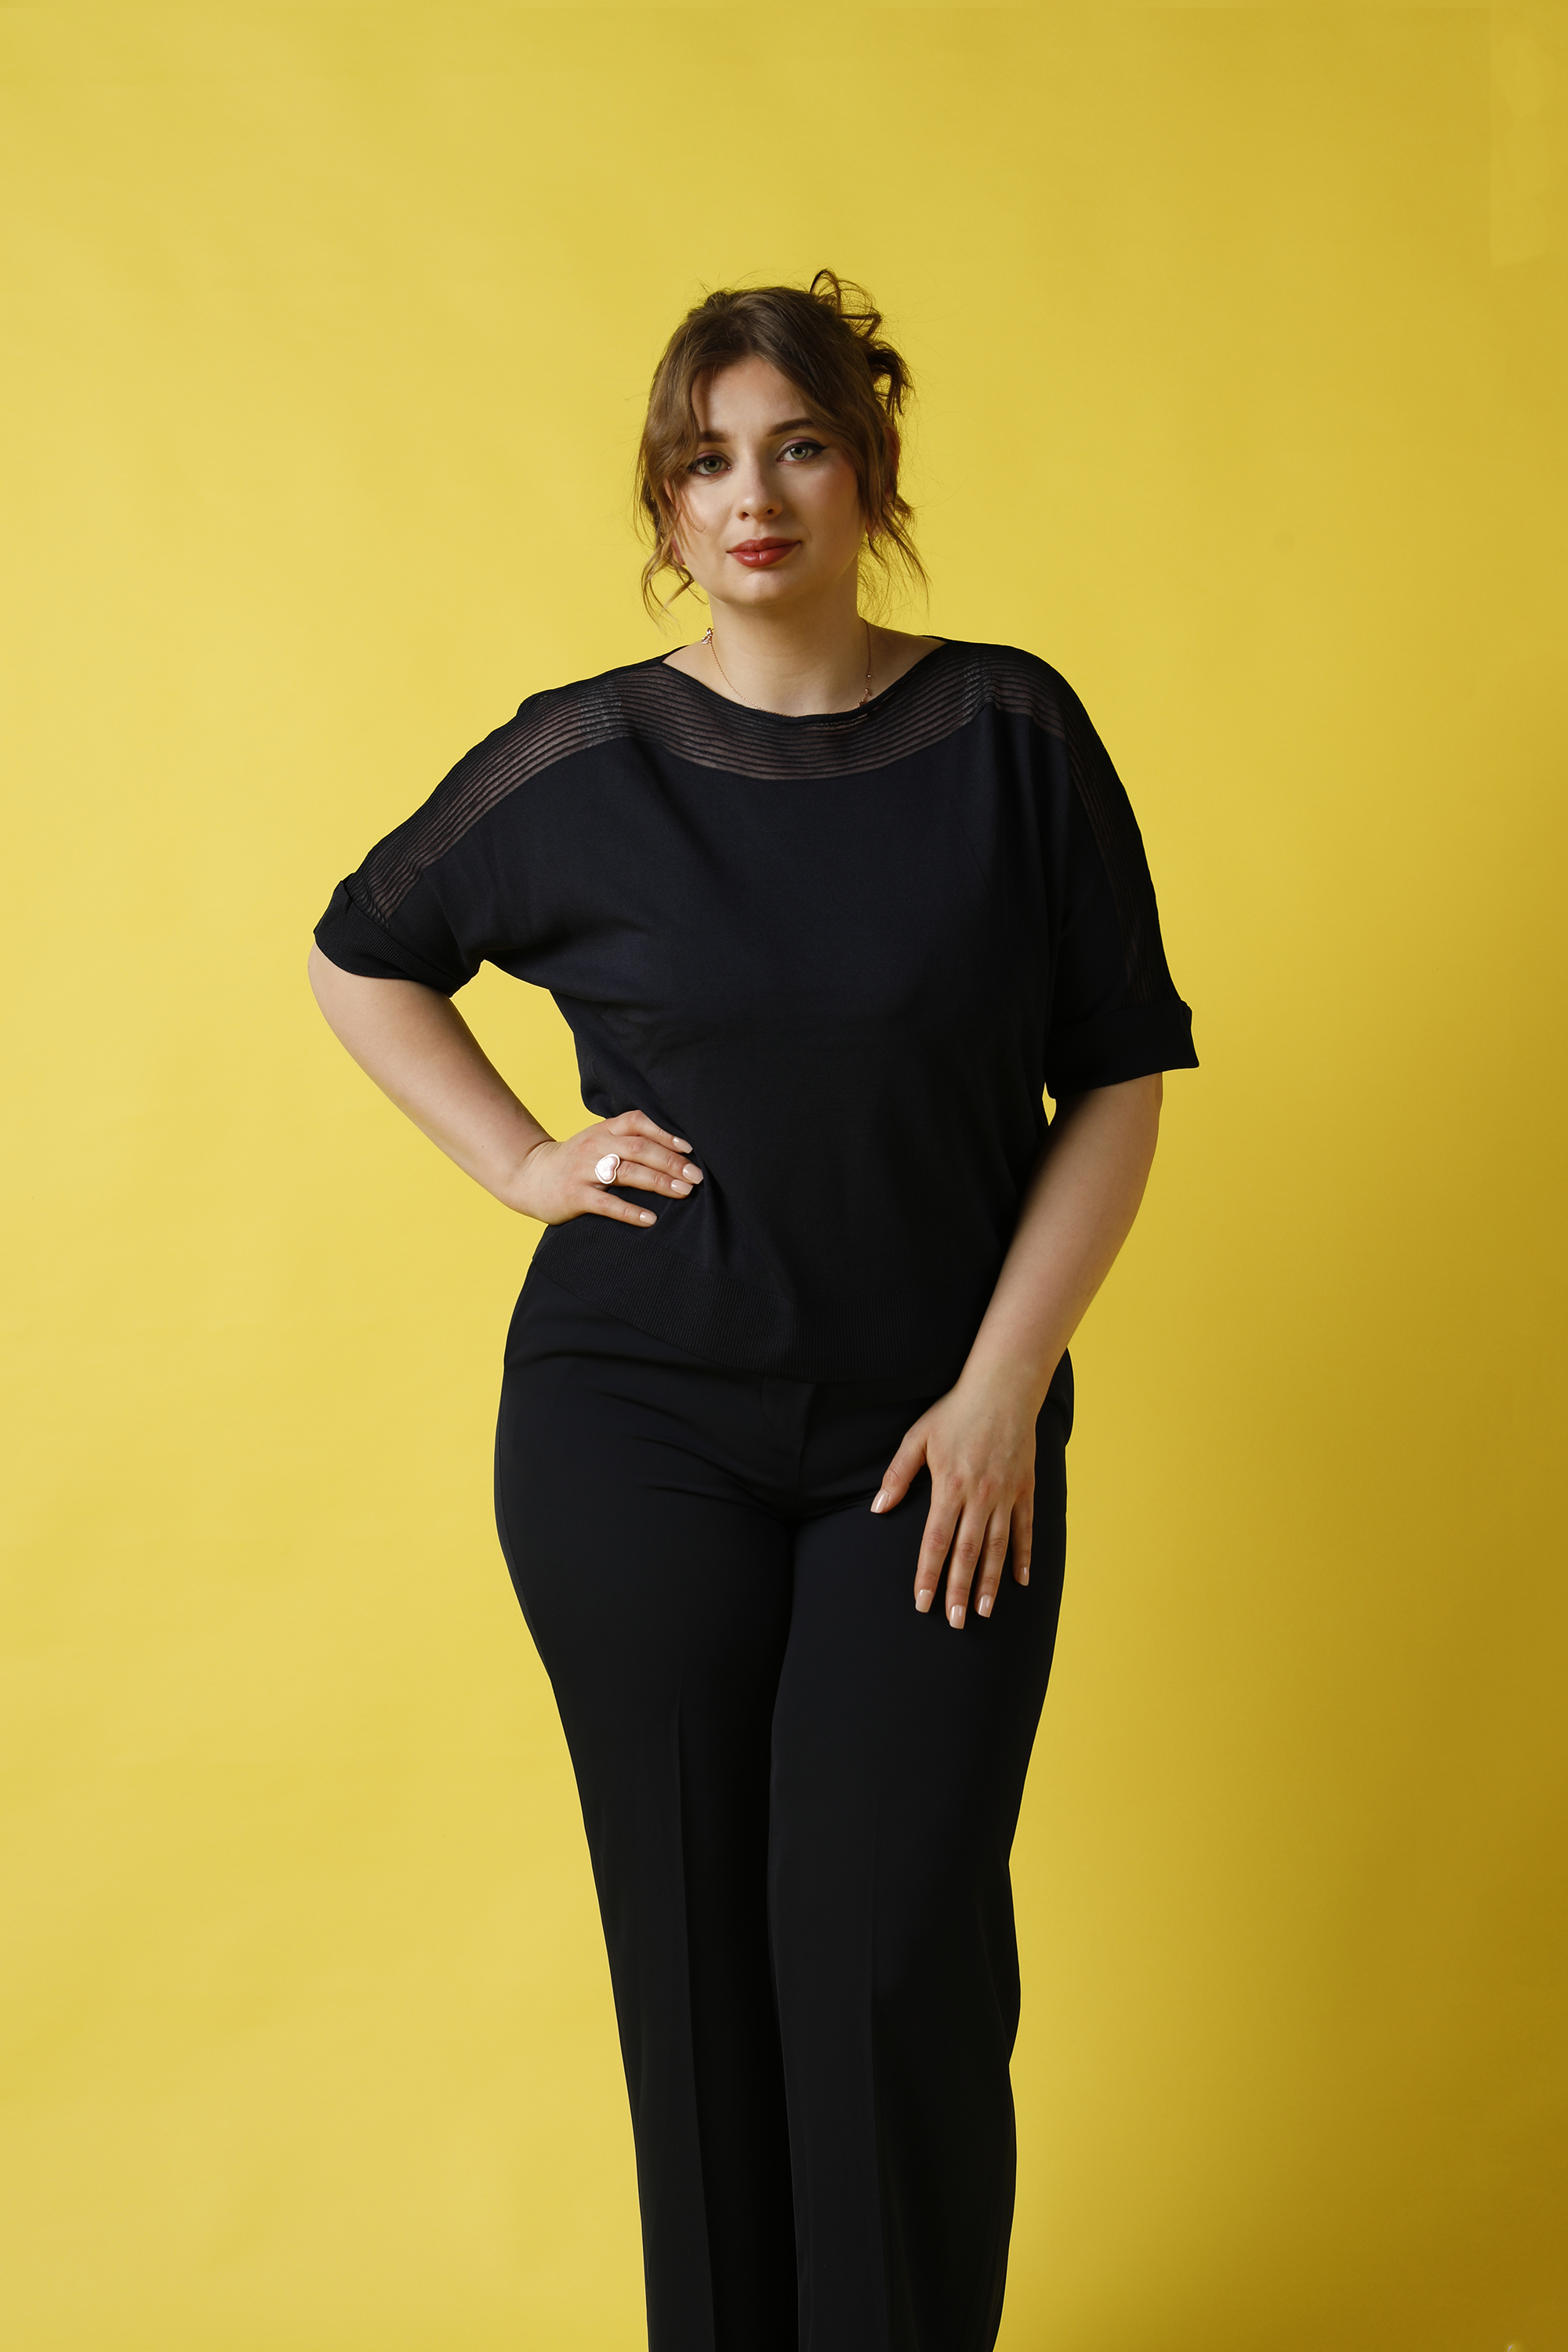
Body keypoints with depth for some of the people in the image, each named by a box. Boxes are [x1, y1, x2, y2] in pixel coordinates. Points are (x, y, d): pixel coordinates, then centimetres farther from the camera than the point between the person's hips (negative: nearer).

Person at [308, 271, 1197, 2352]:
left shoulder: (1011, 735, -1)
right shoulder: (581, 763, 1)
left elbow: (1117, 1086, 1)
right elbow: (359, 958, 17)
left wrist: (1002, 1389, -6)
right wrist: (521, 1159, 4)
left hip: (938, 1438, 0)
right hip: (638, 1433, 1)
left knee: (896, 1950, -6)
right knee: (695, 1939, 6)